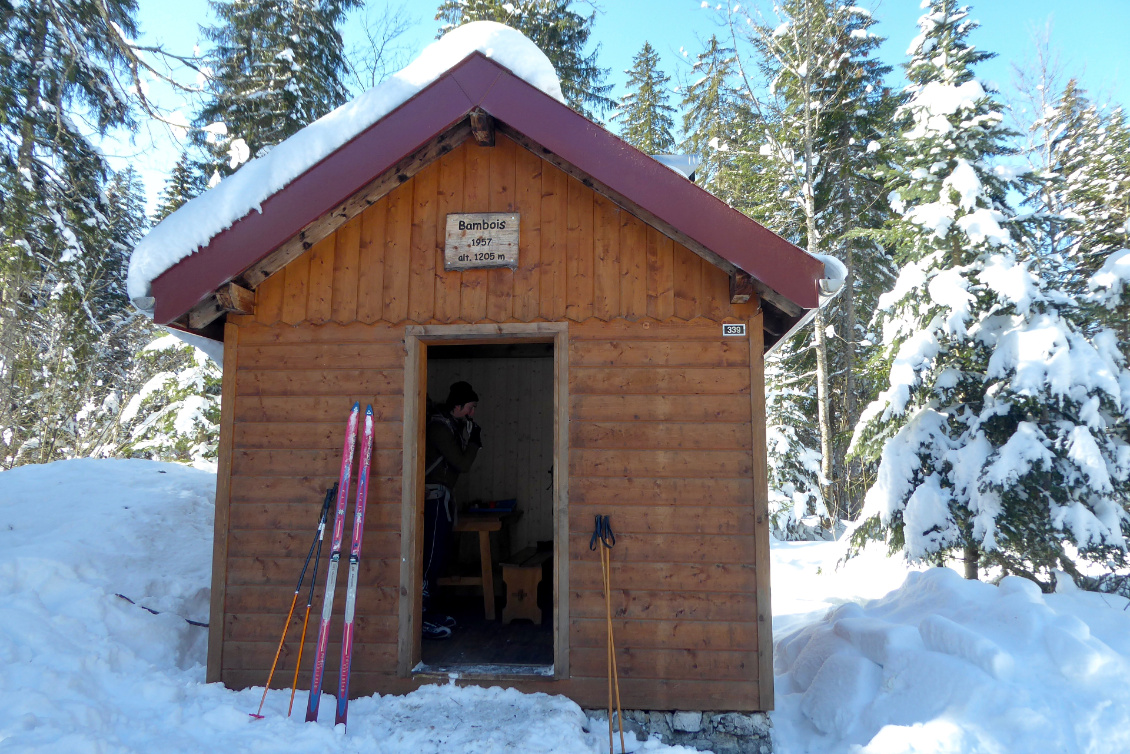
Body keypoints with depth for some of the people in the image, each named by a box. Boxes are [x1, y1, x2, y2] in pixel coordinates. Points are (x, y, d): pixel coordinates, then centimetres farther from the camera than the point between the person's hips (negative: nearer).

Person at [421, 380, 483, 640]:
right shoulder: (440, 428, -17)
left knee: (438, 556, 14)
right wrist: (474, 439, -6)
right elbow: (463, 464, -18)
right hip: (434, 495, -10)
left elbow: (459, 460, 16)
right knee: (432, 556, -10)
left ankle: (429, 611, 22)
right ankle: (422, 619, -6)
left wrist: (470, 437, 5)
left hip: (442, 496, 10)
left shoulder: (453, 425, 14)